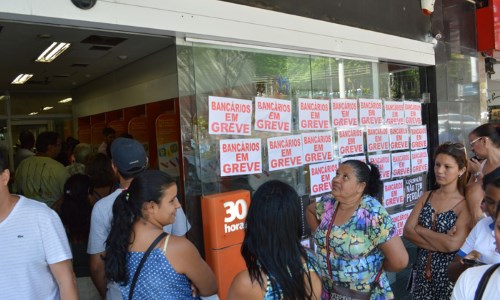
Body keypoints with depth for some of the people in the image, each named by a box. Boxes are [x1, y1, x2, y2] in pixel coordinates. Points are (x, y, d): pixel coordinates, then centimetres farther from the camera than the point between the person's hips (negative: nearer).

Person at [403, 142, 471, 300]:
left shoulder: (466, 204, -13)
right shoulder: (426, 196, 2)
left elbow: (453, 244, -24)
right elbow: (407, 231, -6)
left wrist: (419, 229, -12)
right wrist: (441, 242, -17)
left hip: (449, 274, -4)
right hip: (422, 269, 4)